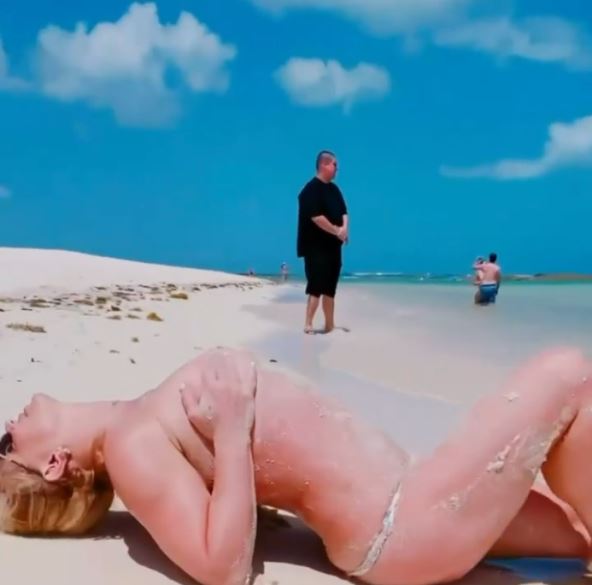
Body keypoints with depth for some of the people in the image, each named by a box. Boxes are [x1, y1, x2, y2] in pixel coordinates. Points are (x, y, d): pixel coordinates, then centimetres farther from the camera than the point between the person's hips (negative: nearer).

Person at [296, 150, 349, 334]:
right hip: (316, 247, -8)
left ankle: (329, 324, 20)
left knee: (329, 287, 13)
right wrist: (337, 231, -17)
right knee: (316, 286, -11)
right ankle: (308, 324, -8)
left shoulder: (334, 189, 14)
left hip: (332, 246, 9)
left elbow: (343, 211, 14)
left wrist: (345, 228, -6)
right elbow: (316, 217, -22)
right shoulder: (311, 189, -13)